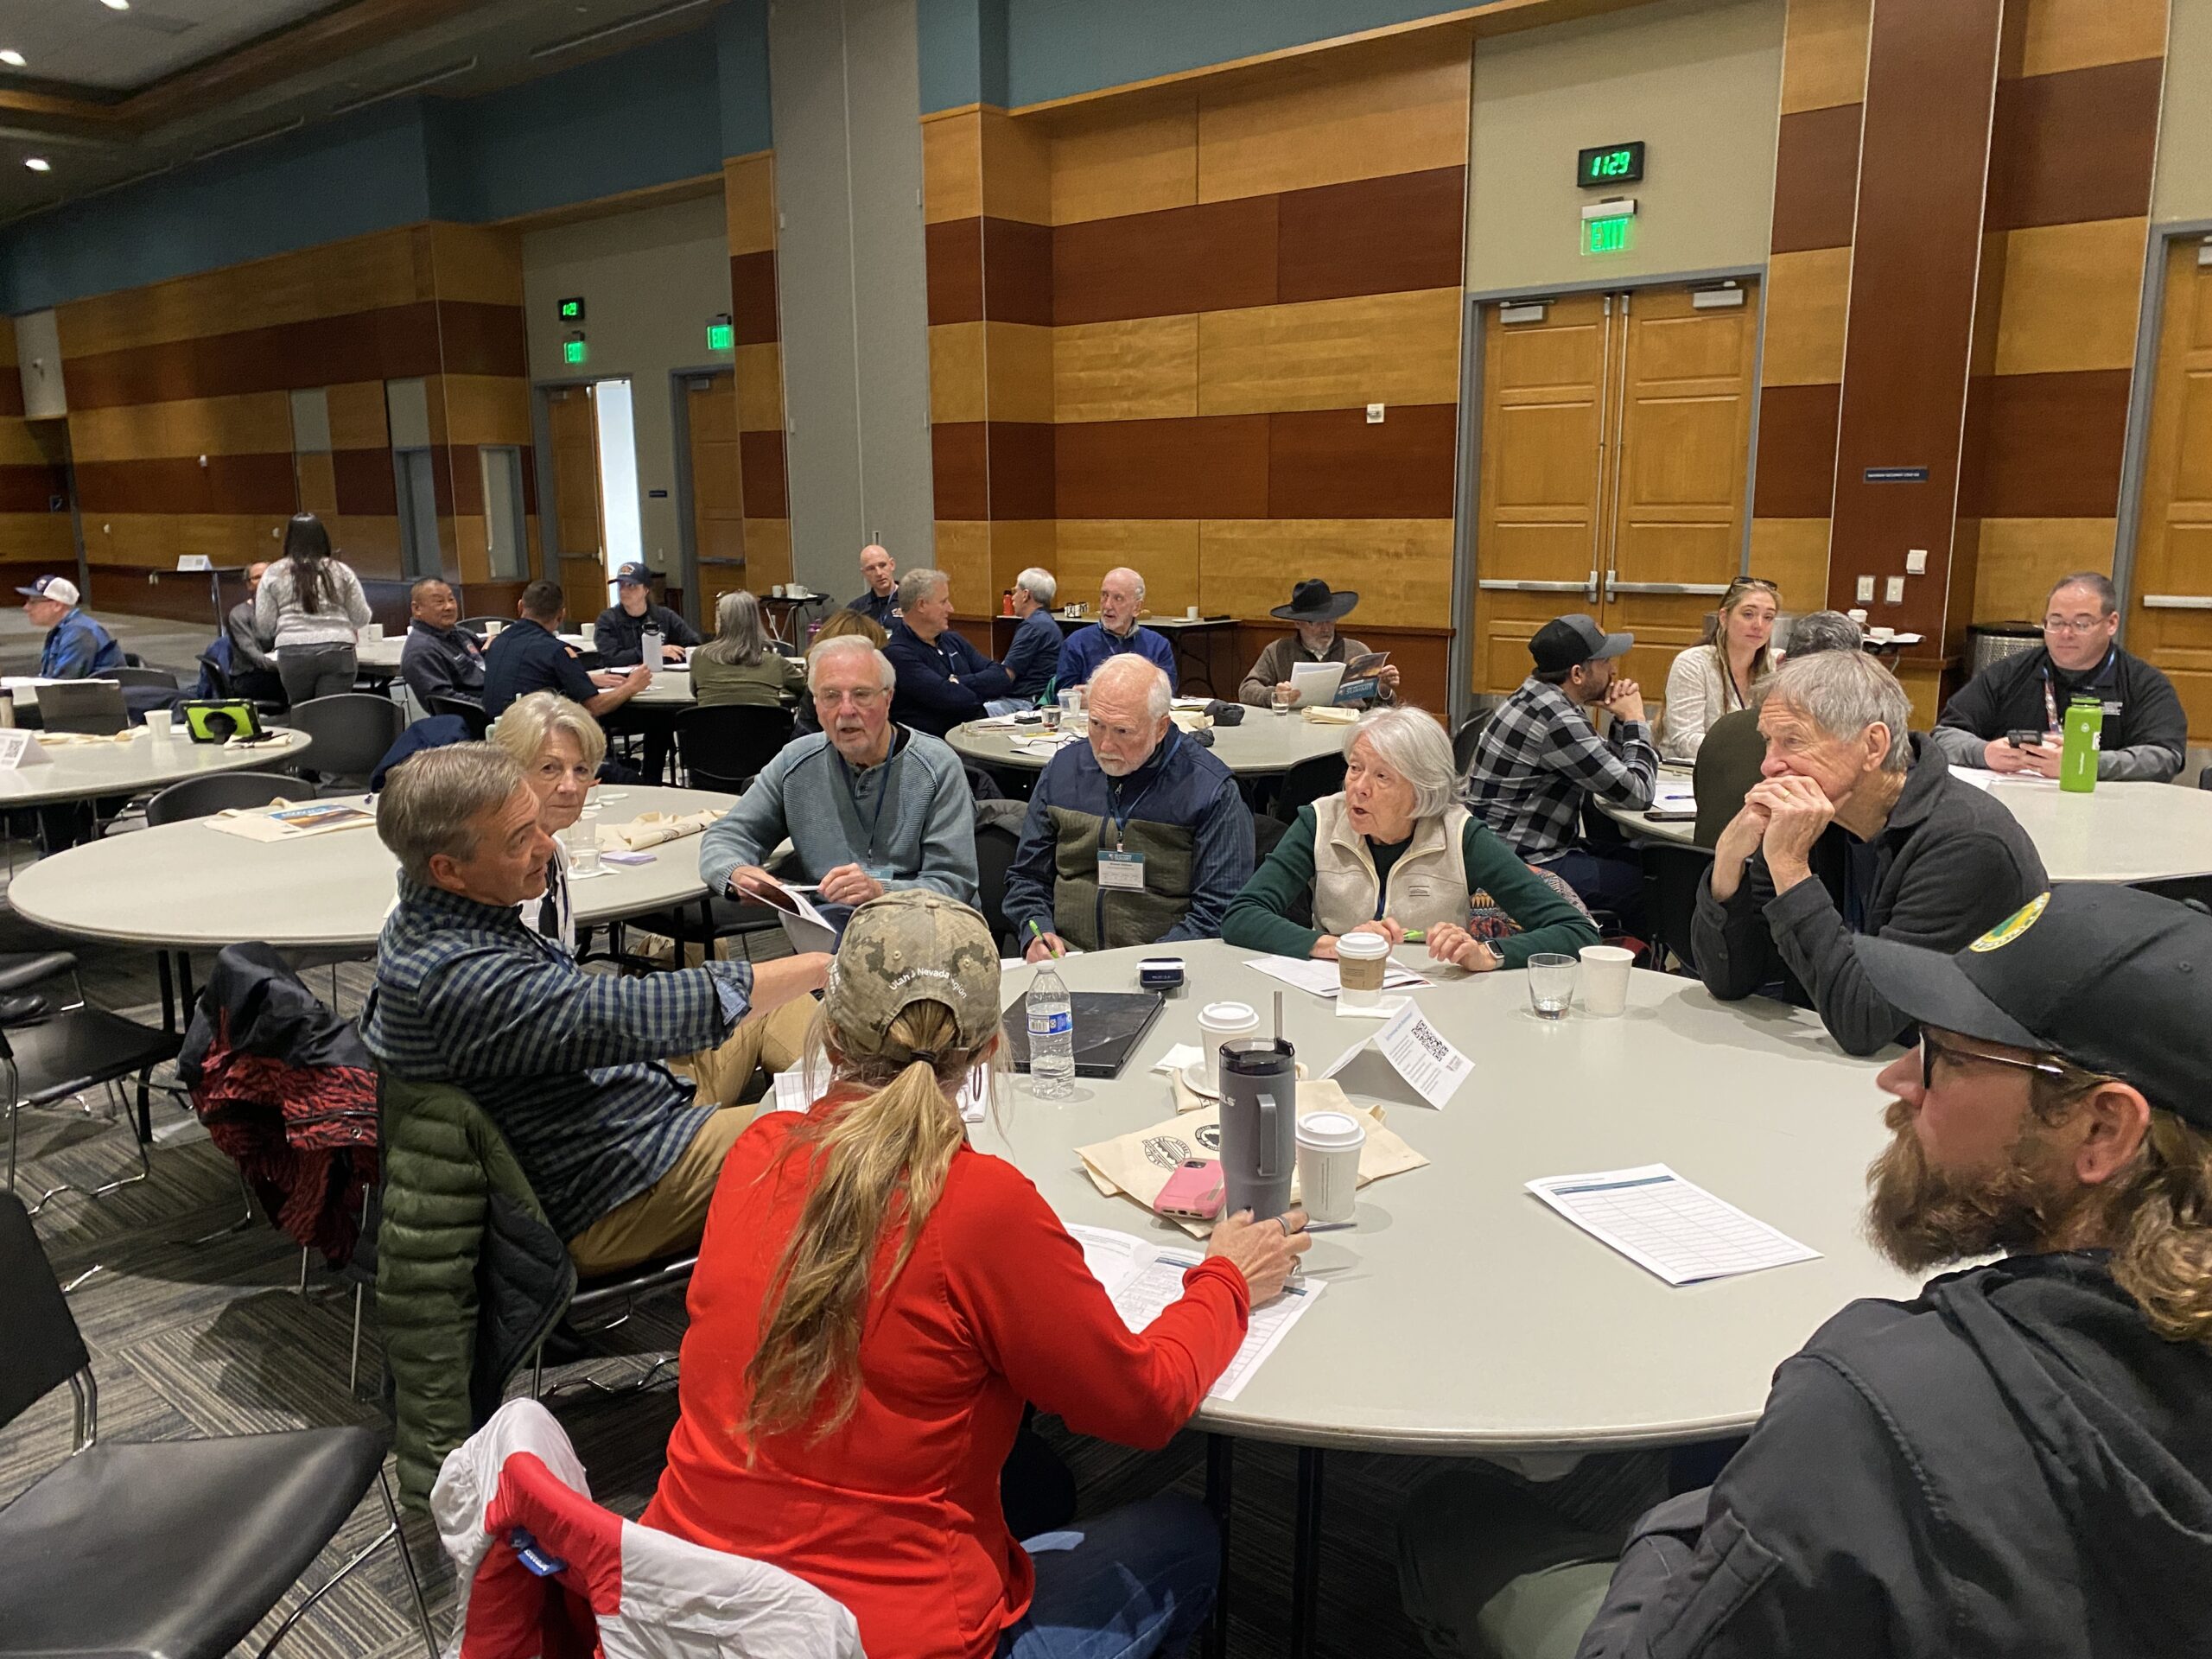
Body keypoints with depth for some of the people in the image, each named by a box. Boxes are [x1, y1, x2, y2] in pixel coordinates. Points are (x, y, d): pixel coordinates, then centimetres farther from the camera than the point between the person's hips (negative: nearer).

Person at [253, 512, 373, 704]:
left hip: (293, 652, 1)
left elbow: (264, 627, 8)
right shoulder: (341, 571, 9)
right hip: (338, 651, 0)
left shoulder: (273, 574, 9)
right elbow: (361, 618, 9)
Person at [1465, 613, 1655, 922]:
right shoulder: (1557, 722, -22)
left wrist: (1623, 720, 2)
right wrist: (1635, 721, -2)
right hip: (1526, 865, -10)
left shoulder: (1540, 697, 9)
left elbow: (1612, 767, 20)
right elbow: (1637, 793, -15)